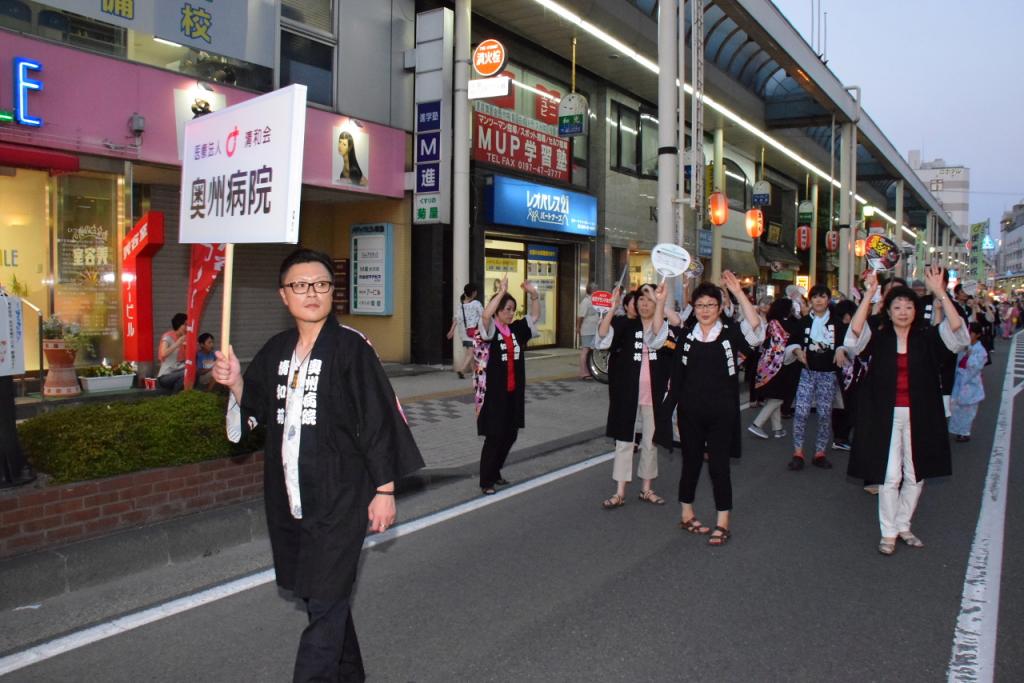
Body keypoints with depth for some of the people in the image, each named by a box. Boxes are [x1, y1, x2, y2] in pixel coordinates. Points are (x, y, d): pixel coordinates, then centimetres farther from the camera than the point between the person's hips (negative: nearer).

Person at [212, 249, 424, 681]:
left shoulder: (351, 347, -11)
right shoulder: (276, 350, 7)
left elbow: (379, 421, -11)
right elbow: (258, 411, 16)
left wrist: (385, 489, -12)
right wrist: (235, 383, -4)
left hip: (339, 498, -6)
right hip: (287, 497, 7)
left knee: (325, 603, -1)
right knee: (320, 595, 19)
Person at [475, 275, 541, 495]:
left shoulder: (517, 329, 9)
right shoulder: (489, 330, -10)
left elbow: (535, 316, 11)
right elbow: (485, 315, -30)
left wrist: (533, 294, -4)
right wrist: (501, 292, -30)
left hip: (514, 392, 7)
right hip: (494, 392, -7)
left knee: (510, 435, 13)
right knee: (494, 436, -3)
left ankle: (495, 473, 31)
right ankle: (486, 481, 9)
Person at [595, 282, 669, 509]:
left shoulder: (664, 325, 0)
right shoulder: (625, 324, -1)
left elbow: (655, 339, -25)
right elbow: (603, 337, -19)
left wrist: (661, 303, -37)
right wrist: (612, 307, -33)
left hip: (652, 393, 1)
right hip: (627, 392, 0)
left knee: (650, 441, 11)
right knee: (624, 440, 5)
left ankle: (646, 489, 25)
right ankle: (619, 493, 11)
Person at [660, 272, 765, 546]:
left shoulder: (731, 332, -3)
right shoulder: (685, 334, 5)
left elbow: (755, 327, -21)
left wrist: (738, 293, -26)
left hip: (722, 412, -2)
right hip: (690, 412, 2)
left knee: (719, 466, 3)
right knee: (691, 463, 12)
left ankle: (722, 523, 15)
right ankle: (687, 515, 28)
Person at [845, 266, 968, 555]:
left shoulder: (926, 338, 2)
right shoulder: (878, 338, -2)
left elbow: (957, 329, -14)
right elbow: (855, 332, -21)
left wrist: (939, 292, -20)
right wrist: (869, 294, -25)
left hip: (918, 417, 2)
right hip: (886, 415, -2)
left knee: (915, 475, 11)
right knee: (889, 476, 0)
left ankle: (903, 525, 28)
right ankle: (888, 532, 13)